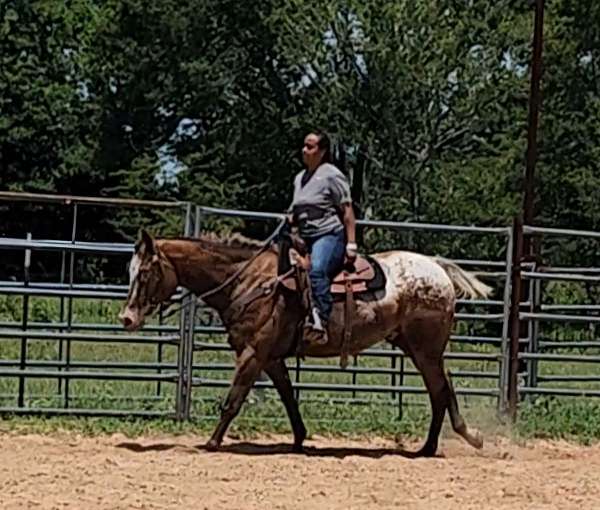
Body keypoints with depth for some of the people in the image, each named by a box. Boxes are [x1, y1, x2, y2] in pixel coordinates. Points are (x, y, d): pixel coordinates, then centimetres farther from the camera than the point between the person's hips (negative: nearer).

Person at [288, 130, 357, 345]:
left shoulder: (332, 175, -4)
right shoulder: (300, 178, 18)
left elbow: (347, 211, -6)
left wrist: (351, 244, -12)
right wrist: (290, 221, 9)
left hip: (329, 235, -9)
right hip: (306, 239, 9)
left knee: (317, 269, -34)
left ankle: (320, 323, -42)